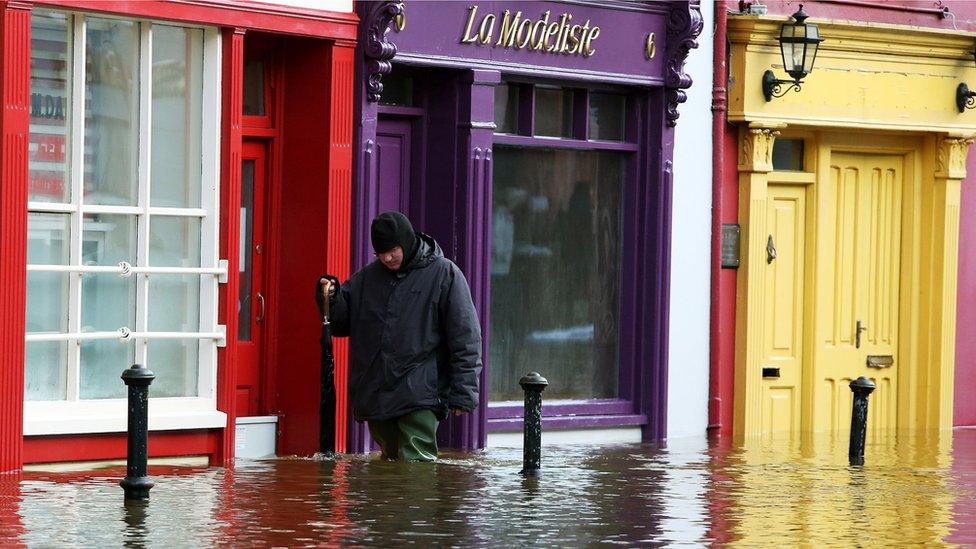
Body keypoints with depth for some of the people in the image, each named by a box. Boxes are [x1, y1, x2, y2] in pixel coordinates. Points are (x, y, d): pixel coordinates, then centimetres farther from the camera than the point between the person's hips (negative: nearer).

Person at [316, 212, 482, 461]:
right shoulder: (368, 277, 13)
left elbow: (465, 337, -2)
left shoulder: (444, 274, -1)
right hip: (375, 395, 5)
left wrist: (462, 392, -8)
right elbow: (342, 323, 19)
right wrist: (331, 298, -3)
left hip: (420, 395, -5)